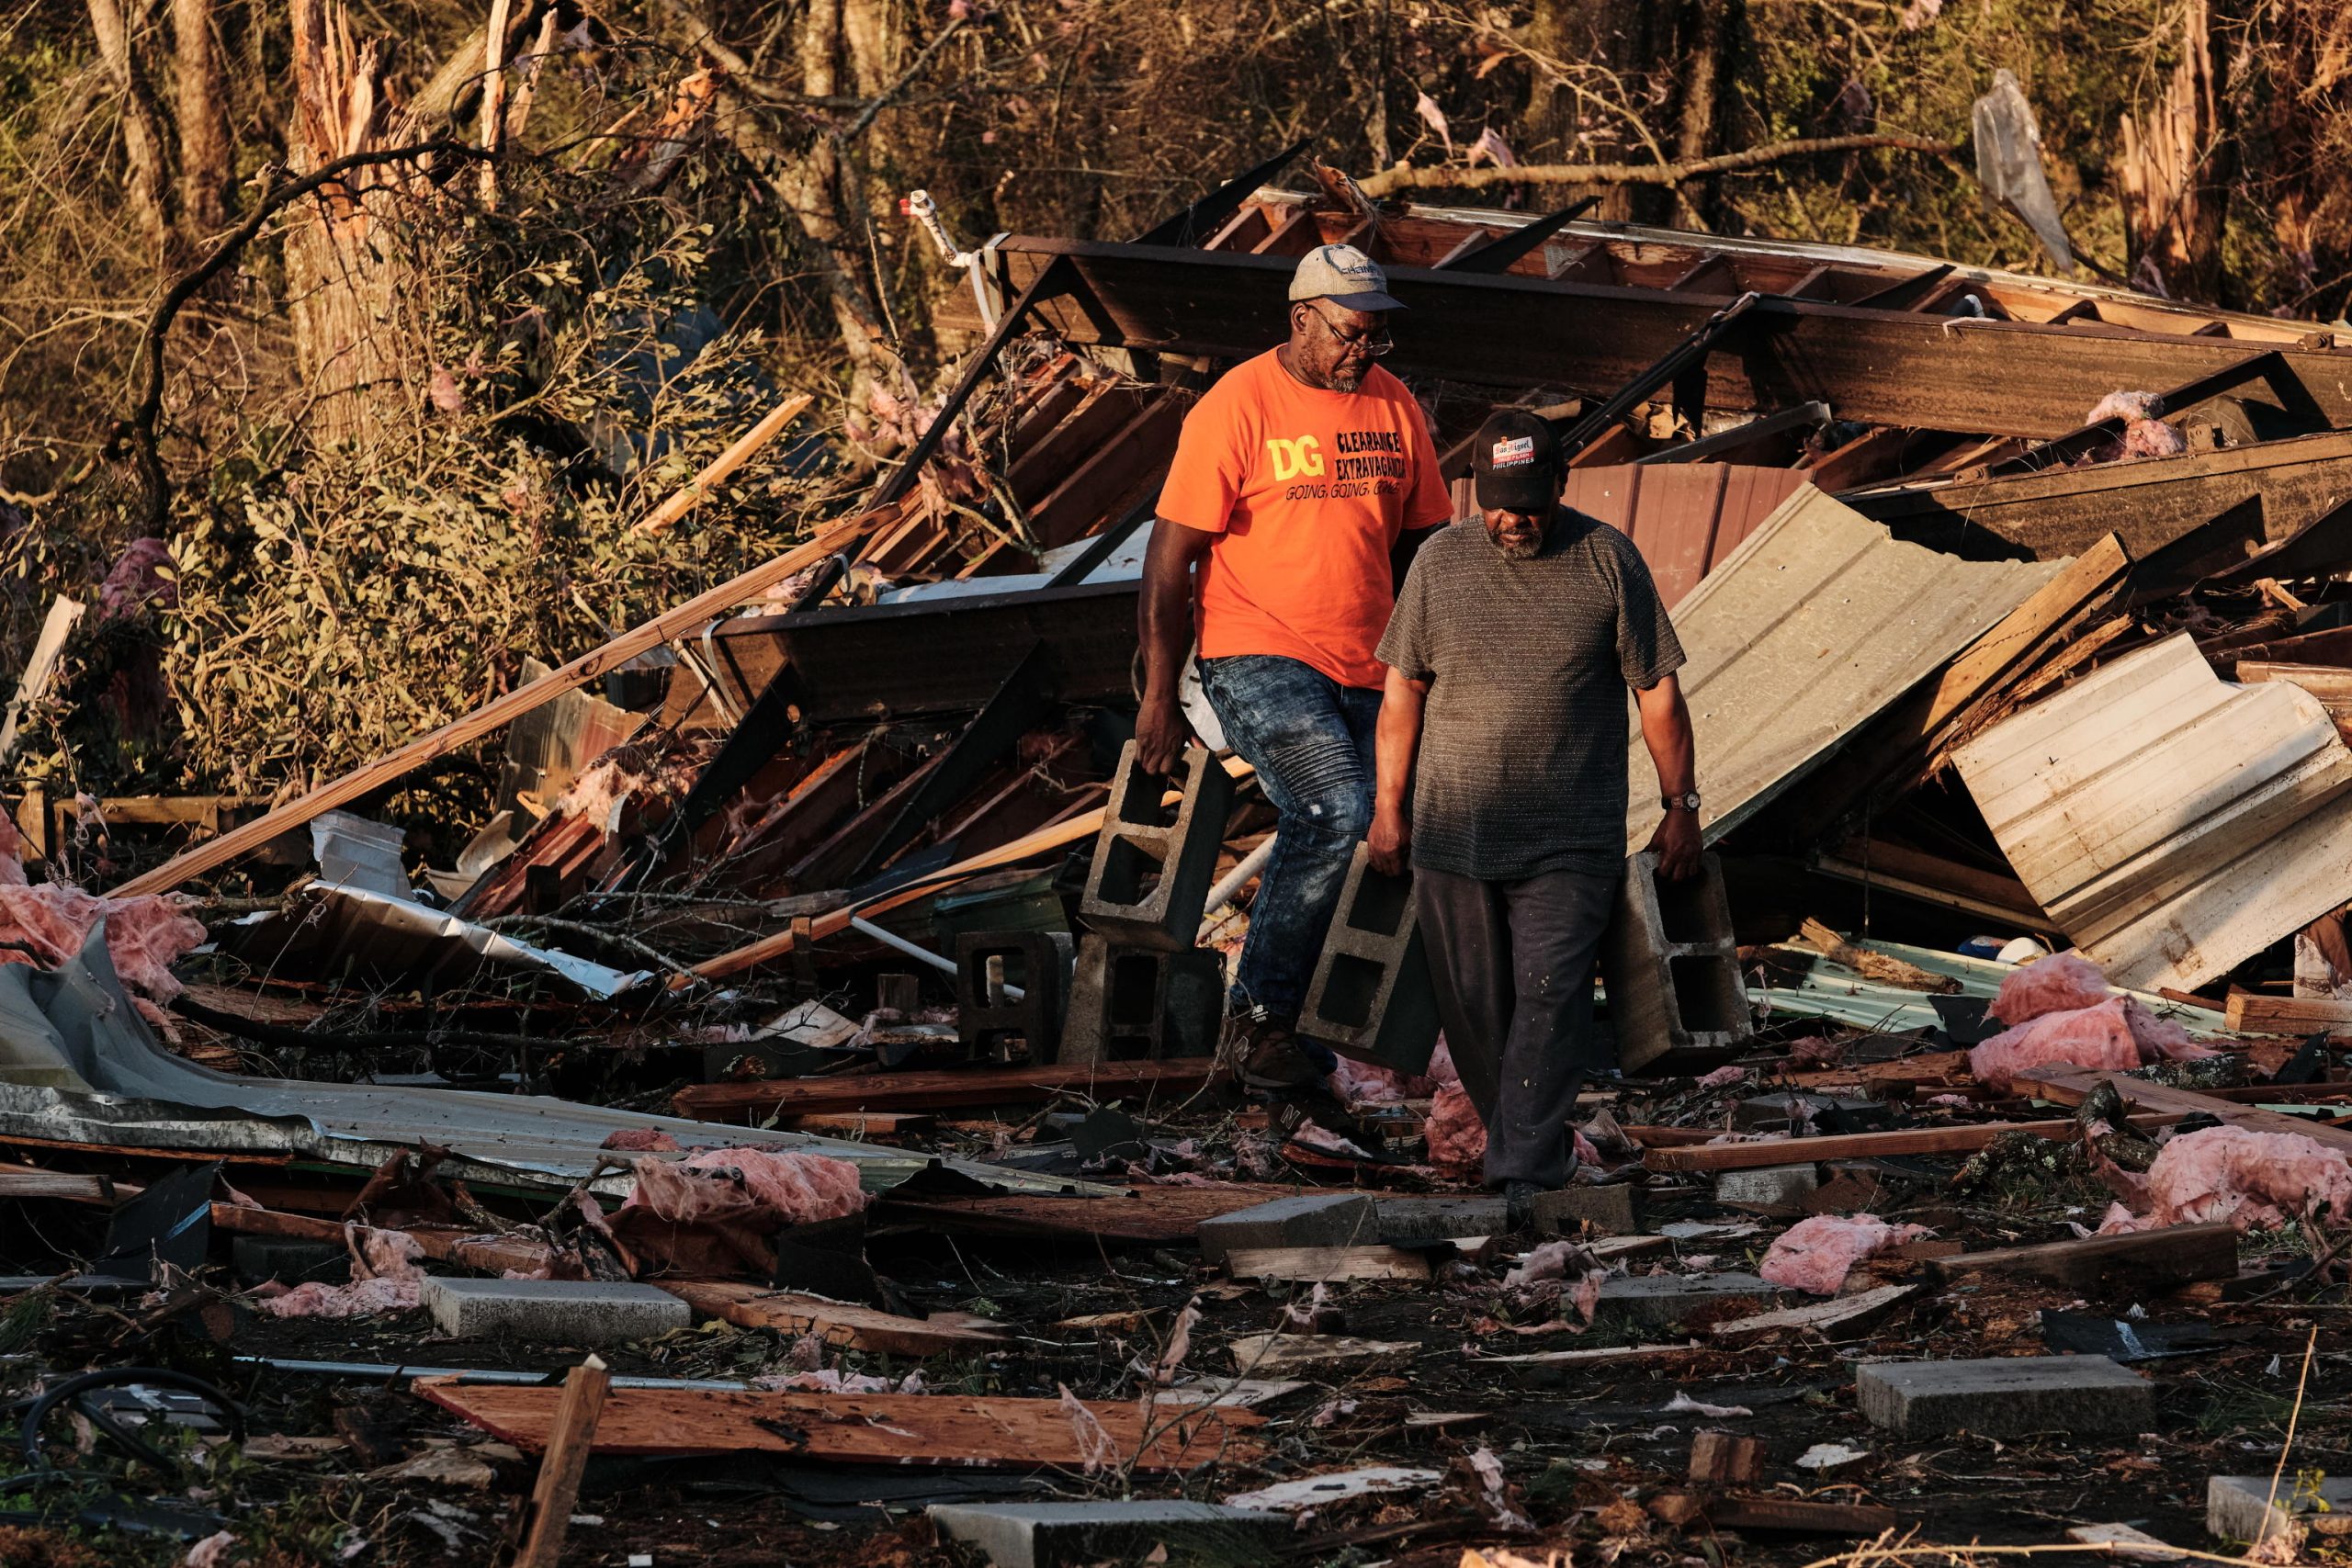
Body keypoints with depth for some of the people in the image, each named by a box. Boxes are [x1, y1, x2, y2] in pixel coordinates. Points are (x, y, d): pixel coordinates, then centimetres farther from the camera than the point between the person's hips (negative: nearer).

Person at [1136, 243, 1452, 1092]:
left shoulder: (1394, 406, 7)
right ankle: (1258, 1015, -14)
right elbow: (1170, 557, -8)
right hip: (1258, 662, -6)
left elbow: (1417, 544, 17)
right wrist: (1159, 699, -9)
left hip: (1363, 672, 6)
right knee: (1337, 813, -24)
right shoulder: (1236, 407, -9)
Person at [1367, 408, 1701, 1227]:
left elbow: (1658, 692, 5)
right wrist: (1388, 808, 8)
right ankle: (1529, 1141, 21)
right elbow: (1402, 692, 10)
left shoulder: (1607, 561, 1)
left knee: (1549, 995, -12)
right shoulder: (1441, 562, 6)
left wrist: (1681, 806, 4)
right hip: (1452, 830, 3)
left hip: (1570, 842, -3)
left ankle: (1525, 1175, -15)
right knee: (1474, 1006, 5)